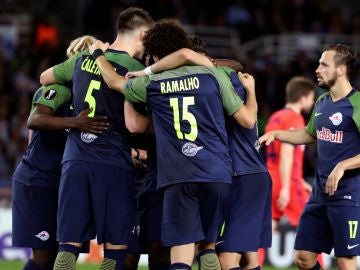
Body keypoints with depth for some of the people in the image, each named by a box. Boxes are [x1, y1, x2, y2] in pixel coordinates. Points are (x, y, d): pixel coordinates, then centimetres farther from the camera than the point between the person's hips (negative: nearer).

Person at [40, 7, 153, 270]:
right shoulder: (135, 70, -7)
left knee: (69, 244, 4)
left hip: (75, 160, 5)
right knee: (115, 247, 1)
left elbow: (45, 77, 30)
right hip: (113, 163, -5)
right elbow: (133, 125, -14)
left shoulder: (83, 60, 12)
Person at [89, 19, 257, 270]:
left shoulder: (151, 84, 7)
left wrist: (98, 53, 45)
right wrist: (251, 90, 26)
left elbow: (114, 80, 26)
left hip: (177, 177, -1)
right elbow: (248, 119, 6)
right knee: (209, 245, 14)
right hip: (217, 174, 1)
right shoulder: (213, 75, 5)